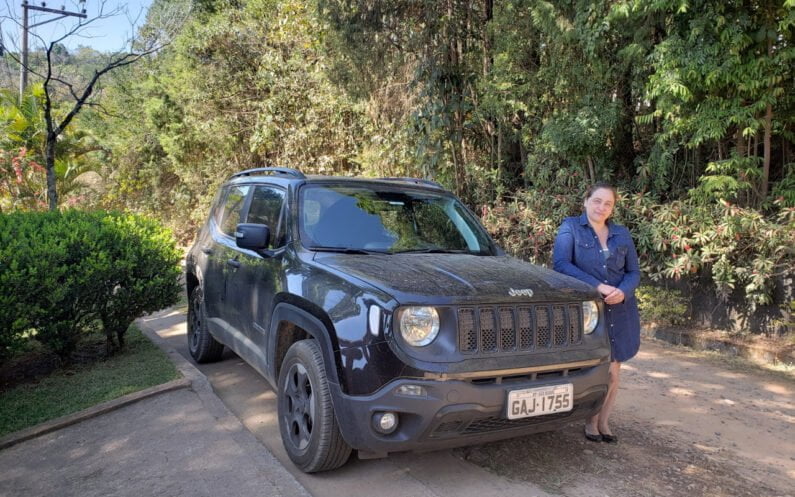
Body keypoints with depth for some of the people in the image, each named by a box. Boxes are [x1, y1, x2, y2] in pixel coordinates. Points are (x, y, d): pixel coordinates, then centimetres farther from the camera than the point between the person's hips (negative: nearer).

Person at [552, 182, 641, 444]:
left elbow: (634, 272, 11)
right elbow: (561, 264, -14)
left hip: (620, 312, 4)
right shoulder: (570, 227, -2)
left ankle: (604, 422, 25)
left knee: (613, 371, 8)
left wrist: (623, 291, -12)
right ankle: (592, 421, 17)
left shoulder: (622, 233, 11)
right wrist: (598, 287, -19)